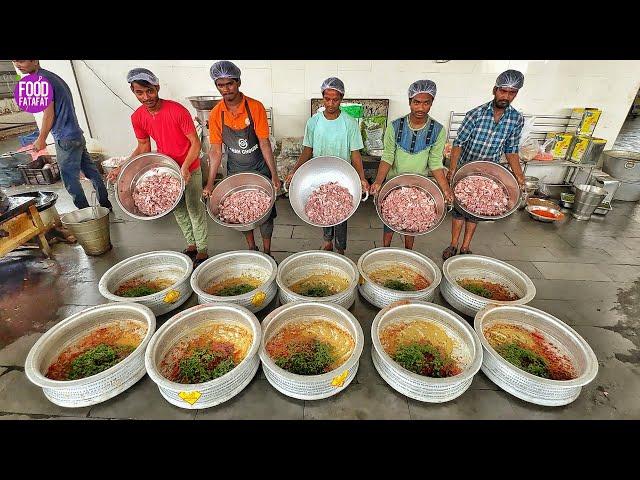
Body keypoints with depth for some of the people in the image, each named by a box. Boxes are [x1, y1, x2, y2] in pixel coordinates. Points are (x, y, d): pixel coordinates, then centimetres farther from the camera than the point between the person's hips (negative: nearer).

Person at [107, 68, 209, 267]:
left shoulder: (177, 111, -22)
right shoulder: (137, 118, -5)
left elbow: (195, 143, -18)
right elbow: (143, 147, 7)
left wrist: (185, 167, -31)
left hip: (190, 169, -5)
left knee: (194, 208, 1)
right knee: (178, 209, 14)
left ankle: (202, 251, 14)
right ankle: (191, 244, 32)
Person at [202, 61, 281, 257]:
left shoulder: (255, 107, -15)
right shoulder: (216, 114, -7)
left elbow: (264, 143, -14)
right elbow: (216, 150, -4)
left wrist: (274, 174, -17)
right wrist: (210, 183, -6)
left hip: (260, 169, -2)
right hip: (235, 172, 3)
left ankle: (267, 252, 22)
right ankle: (251, 248, 34)